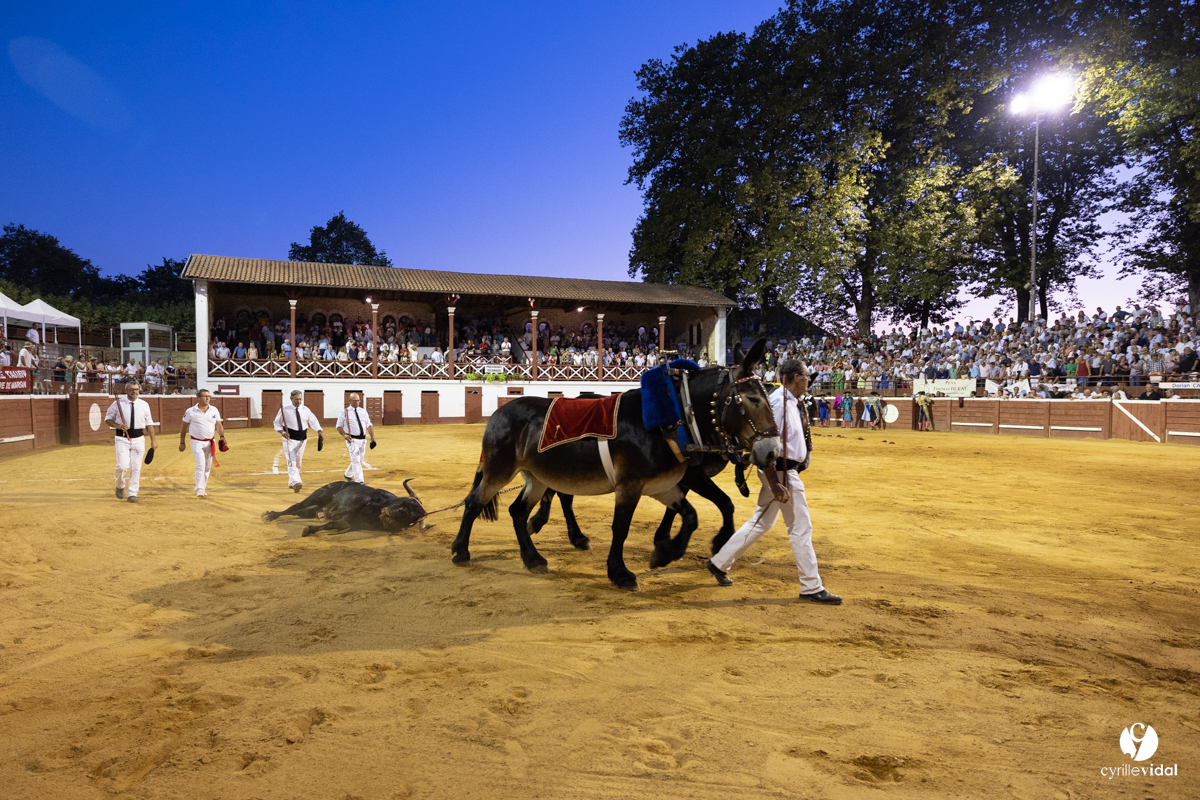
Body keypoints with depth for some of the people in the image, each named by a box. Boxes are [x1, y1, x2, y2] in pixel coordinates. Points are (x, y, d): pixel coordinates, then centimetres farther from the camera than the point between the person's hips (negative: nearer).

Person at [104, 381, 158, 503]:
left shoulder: (144, 405, 7)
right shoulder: (118, 403, 0)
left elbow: (149, 423, 10)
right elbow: (108, 418, 8)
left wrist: (153, 440, 5)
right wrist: (117, 426, -13)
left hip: (138, 439, 2)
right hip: (122, 439, -2)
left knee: (136, 468, 0)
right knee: (122, 466, -13)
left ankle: (132, 494, 10)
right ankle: (120, 486, 17)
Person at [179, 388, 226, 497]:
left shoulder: (214, 410, 4)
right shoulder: (190, 411, -4)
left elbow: (218, 424, 3)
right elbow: (184, 427, 4)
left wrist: (222, 436, -15)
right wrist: (182, 443, 6)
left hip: (210, 442, 4)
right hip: (197, 442, -4)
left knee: (207, 467, 11)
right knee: (200, 466, -15)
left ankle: (202, 488, 26)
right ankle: (200, 490, -13)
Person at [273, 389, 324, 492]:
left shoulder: (305, 410, 5)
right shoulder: (284, 409, -4)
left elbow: (313, 421, -3)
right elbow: (277, 423, 2)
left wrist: (319, 431, -22)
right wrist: (282, 432, -18)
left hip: (302, 440, 5)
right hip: (290, 439, -5)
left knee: (298, 463, 13)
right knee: (292, 462, -17)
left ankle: (291, 483, 28)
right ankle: (296, 482, -30)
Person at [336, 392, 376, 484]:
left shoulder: (363, 411, 10)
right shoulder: (345, 412, -2)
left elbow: (369, 425, 10)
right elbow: (339, 426, 1)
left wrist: (373, 439, 0)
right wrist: (344, 435, -17)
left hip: (362, 439, 5)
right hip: (352, 440, -5)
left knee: (359, 460, 15)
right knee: (356, 460, -12)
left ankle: (348, 475, 37)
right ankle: (359, 481, -13)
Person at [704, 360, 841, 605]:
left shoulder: (791, 402, 14)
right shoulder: (779, 401, -17)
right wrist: (775, 483, -26)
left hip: (784, 471, 10)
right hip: (782, 472, -10)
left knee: (761, 522, 17)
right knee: (801, 527, -2)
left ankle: (719, 563, 25)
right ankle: (811, 588, 8)